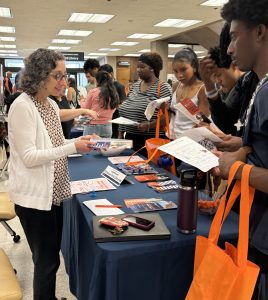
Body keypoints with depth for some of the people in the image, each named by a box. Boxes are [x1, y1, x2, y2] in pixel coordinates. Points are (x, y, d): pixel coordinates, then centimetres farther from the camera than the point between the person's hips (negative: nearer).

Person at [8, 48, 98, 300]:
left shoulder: (51, 104, 9)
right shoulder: (22, 106, -17)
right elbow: (29, 157, -21)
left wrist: (78, 142, 0)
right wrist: (72, 148, -24)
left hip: (53, 191, 8)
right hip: (34, 195, -8)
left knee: (50, 256, 20)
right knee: (47, 260, 4)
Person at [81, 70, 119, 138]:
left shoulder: (93, 92, -10)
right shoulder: (114, 94, 0)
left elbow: (85, 108, 3)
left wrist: (82, 101, 21)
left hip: (93, 126, -4)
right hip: (107, 127, 4)